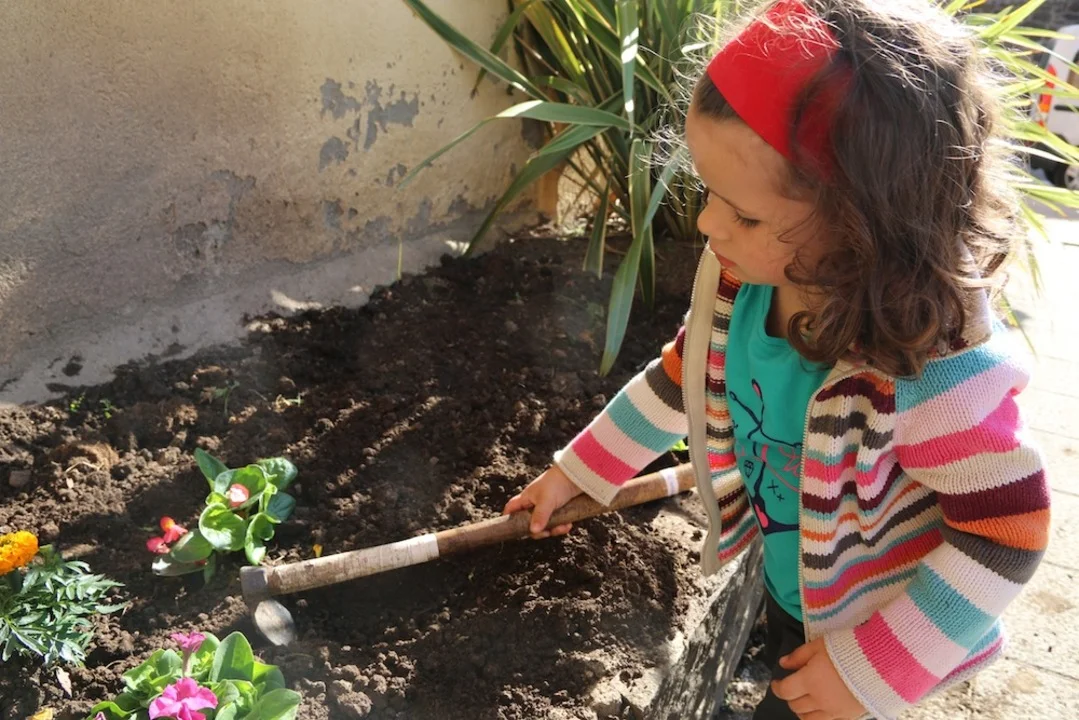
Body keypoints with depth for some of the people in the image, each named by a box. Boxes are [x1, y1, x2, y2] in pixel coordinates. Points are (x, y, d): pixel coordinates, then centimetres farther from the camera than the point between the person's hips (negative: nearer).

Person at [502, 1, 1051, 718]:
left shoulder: (937, 369, -38)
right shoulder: (743, 278, -20)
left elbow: (1005, 537, -27)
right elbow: (680, 377, -3)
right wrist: (576, 471, 4)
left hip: (868, 627, -5)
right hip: (786, 581, 6)